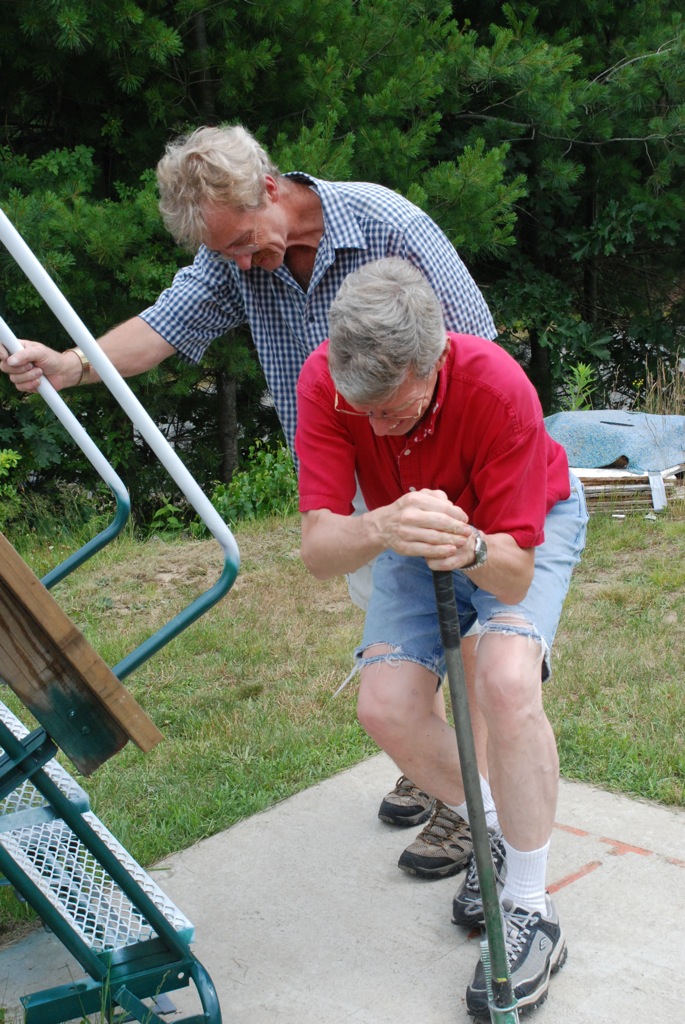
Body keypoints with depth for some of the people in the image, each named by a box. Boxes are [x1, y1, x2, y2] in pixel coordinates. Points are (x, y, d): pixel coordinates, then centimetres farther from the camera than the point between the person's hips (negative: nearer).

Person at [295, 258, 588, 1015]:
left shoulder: (497, 387, -37)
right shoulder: (322, 382, -30)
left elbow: (515, 574, -34)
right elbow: (317, 550, -35)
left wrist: (470, 548, -57)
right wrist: (382, 529, -56)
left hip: (528, 524, -3)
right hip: (413, 541, 3)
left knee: (507, 681, -30)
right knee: (385, 708, -15)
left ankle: (531, 911, -12)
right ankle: (493, 834, 14)